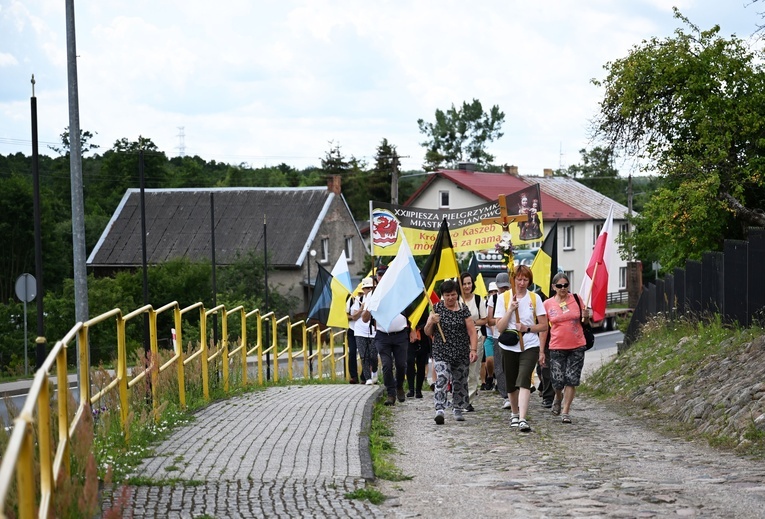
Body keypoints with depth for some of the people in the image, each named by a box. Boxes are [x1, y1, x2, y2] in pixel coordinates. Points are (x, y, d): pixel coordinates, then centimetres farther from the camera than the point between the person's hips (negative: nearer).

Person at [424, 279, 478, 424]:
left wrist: (473, 349, -9)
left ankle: (458, 410, 23)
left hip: (461, 353, 2)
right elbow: (428, 332, 6)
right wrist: (431, 322, -15)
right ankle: (439, 410, -25)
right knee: (441, 379, -17)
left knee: (460, 382, 9)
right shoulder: (437, 308, 3)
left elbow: (471, 331, 2)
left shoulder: (463, 309, 3)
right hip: (441, 352, -2)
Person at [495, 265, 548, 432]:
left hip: (530, 347, -2)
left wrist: (527, 328, -12)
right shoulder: (505, 298, 2)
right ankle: (514, 414, 37)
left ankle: (522, 419, -27)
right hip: (509, 347, 2)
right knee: (511, 384, 13)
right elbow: (500, 326, -4)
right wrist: (510, 309, -16)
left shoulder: (534, 298, 3)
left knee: (524, 381, -19)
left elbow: (544, 326, 4)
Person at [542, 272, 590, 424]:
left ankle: (565, 411, 6)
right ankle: (558, 397, 30)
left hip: (577, 346, 1)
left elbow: (584, 320, 15)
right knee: (558, 381, -4)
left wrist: (586, 316, -10)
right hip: (557, 347, -1)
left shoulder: (576, 300, 2)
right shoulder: (547, 304, 0)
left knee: (572, 380, -3)